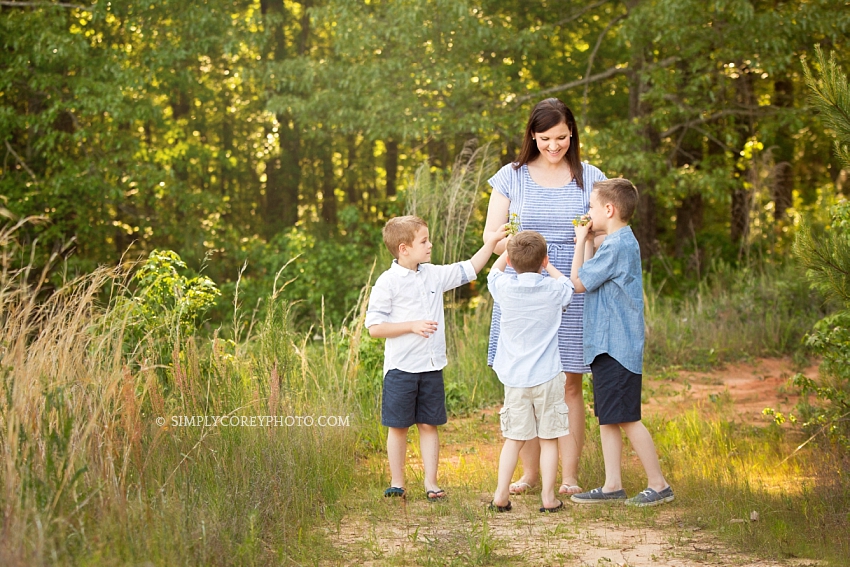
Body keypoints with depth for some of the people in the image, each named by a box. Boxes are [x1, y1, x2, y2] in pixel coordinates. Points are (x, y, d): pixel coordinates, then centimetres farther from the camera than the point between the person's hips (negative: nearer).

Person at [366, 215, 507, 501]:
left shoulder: (434, 275, 8)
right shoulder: (388, 283, -10)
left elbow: (469, 270, 19)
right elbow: (374, 327, -11)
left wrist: (492, 241, 14)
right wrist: (412, 326, -17)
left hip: (432, 367, 5)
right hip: (401, 368, -5)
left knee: (429, 425, 8)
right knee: (398, 426, 4)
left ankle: (431, 482, 13)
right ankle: (397, 482, 15)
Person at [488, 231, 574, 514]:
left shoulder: (504, 288, -4)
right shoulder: (553, 290, -7)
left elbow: (494, 271, 21)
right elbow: (568, 284, 19)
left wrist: (510, 247, 31)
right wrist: (549, 267, 28)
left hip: (514, 378, 2)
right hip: (547, 376, -2)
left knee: (514, 438, 9)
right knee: (549, 439, 6)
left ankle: (501, 494, 5)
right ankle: (548, 497, 6)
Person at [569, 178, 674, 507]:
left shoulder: (617, 246, -18)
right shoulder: (622, 242, 14)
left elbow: (578, 282, -12)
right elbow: (592, 276, 21)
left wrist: (581, 241, -3)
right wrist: (586, 240, 15)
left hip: (617, 347, -10)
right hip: (607, 345, 10)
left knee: (627, 419, -5)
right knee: (607, 417, 11)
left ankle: (658, 485, 1)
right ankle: (612, 485, 15)